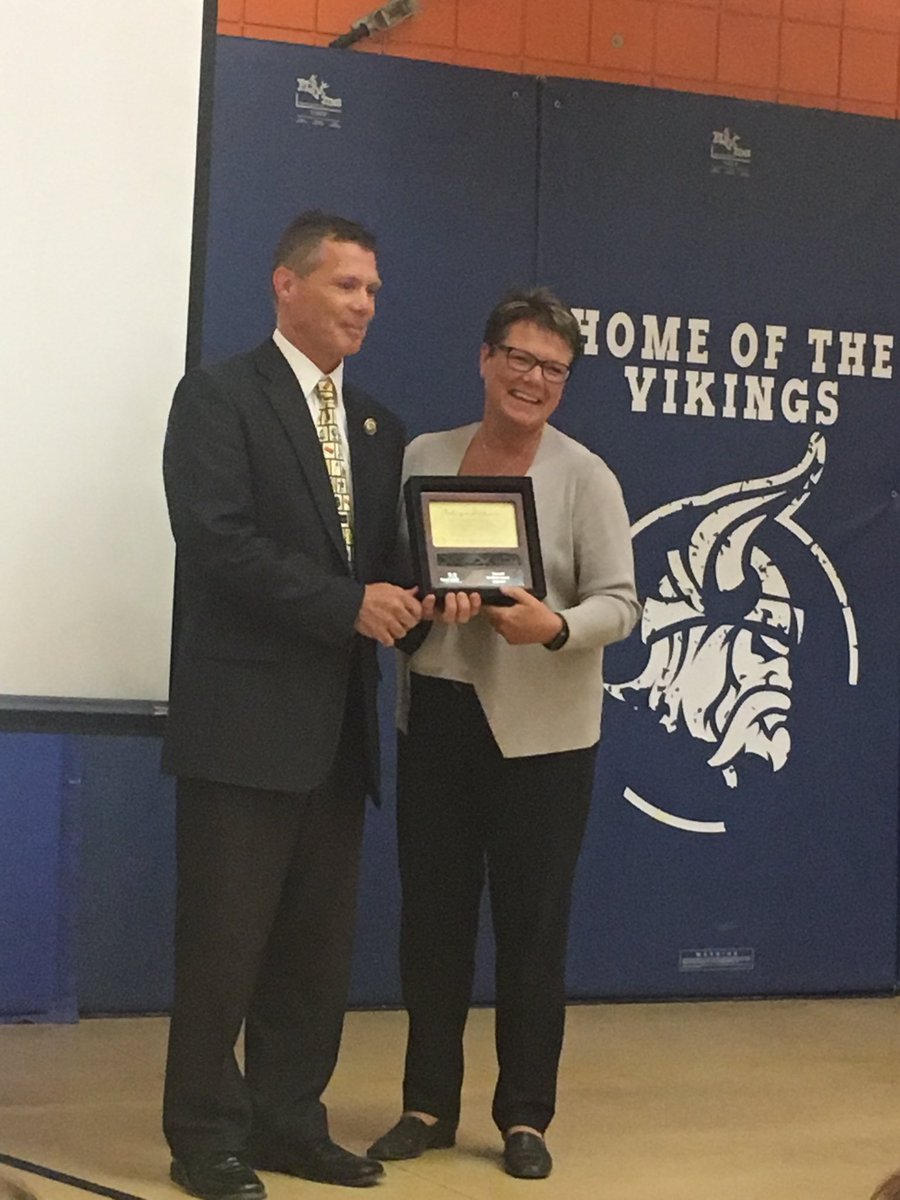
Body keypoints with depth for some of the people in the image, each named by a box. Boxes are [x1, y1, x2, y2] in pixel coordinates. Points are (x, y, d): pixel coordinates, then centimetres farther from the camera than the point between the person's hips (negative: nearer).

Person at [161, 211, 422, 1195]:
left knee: (317, 941, 10)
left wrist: (415, 600, -5)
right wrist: (347, 604, -19)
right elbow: (216, 536, -16)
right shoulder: (219, 396, -4)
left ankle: (287, 1121, 20)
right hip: (245, 715, -7)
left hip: (338, 720, 7)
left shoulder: (377, 428, 18)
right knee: (224, 937, -2)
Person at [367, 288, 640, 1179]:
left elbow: (619, 601, -8)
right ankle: (428, 1104, 22)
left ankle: (524, 1115, 18)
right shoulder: (423, 457, 5)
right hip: (435, 715, 3)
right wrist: (417, 602, -14)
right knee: (431, 918, 9)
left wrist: (555, 627, -27)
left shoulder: (585, 476, -4)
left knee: (532, 927, 6)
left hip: (540, 729, -3)